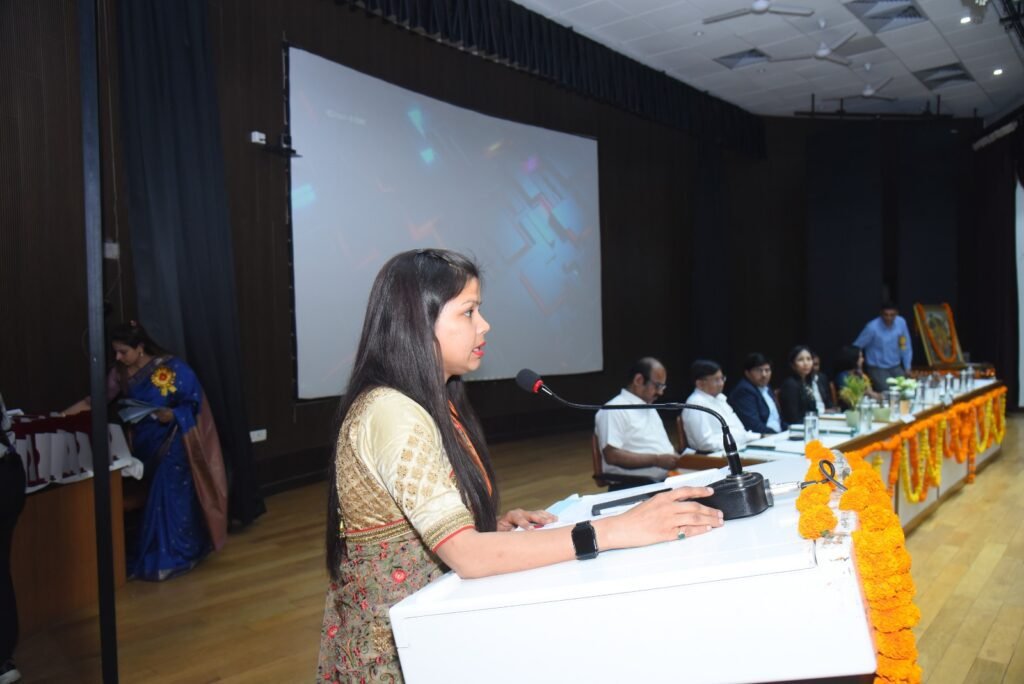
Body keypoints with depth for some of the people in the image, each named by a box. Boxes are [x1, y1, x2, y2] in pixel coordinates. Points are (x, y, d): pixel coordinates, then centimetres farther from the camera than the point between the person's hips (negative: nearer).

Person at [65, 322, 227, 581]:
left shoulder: (173, 368, -15)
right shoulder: (121, 373, 2)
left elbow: (194, 402, -12)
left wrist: (172, 415, -28)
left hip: (172, 444, -5)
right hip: (144, 445, 5)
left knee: (168, 498, -10)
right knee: (156, 498, 8)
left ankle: (168, 559, 2)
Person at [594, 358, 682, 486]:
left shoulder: (650, 408, 21)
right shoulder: (614, 410, -9)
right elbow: (612, 456, -18)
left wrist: (677, 457, 4)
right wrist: (656, 460, -20)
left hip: (665, 480, 9)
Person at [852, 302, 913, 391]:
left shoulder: (901, 322, -6)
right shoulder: (872, 327, -21)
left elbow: (905, 347, 4)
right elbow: (856, 347, -12)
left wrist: (907, 368, 5)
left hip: (896, 367, 5)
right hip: (877, 368, -5)